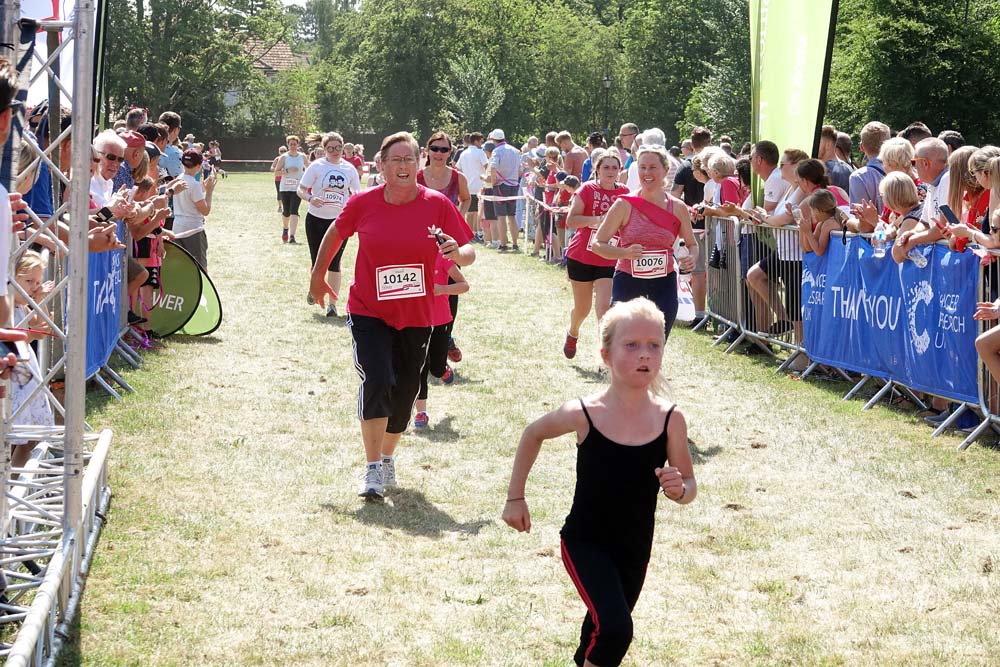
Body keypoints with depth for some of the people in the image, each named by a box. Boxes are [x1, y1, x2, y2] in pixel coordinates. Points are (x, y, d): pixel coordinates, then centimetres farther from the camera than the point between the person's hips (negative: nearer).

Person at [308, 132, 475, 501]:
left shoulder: (438, 204, -9)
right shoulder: (363, 203, -8)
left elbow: (469, 253, -5)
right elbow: (336, 233, 11)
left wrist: (458, 253, -28)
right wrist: (318, 275, 18)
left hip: (417, 316, 2)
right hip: (369, 312, -2)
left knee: (404, 391, 12)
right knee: (377, 381, -19)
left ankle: (388, 459, 37)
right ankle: (373, 471, -13)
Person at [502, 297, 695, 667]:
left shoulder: (670, 419, -13)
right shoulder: (584, 413, -18)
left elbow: (689, 484, -1)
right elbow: (534, 434, 2)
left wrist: (680, 489, -24)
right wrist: (516, 498, 5)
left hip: (635, 548, 3)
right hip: (585, 542, -3)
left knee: (602, 629, 22)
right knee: (614, 629, -23)